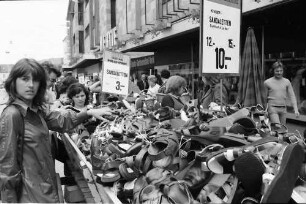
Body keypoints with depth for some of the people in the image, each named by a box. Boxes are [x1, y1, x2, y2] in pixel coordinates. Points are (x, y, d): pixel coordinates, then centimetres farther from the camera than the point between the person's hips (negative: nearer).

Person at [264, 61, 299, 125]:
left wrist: (296, 109, -2)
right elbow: (265, 97, 9)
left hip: (283, 109, 4)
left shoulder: (287, 82, 7)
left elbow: (292, 96, 7)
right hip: (272, 108, -4)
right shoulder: (267, 82, -1)